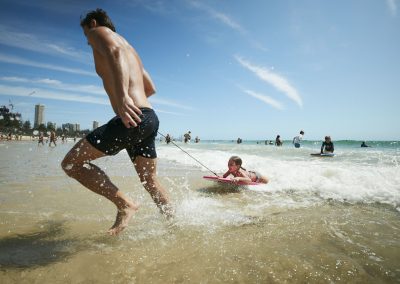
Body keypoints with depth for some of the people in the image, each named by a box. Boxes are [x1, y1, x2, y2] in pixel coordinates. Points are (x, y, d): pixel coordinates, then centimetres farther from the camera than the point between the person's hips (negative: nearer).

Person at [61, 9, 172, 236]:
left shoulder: (99, 31, 8)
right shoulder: (131, 49, 31)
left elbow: (115, 51, -19)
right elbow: (151, 88, 35)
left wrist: (122, 96, -35)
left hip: (132, 119, -9)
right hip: (150, 118, 9)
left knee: (71, 163, 1)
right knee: (151, 182, 18)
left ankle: (125, 205, -5)